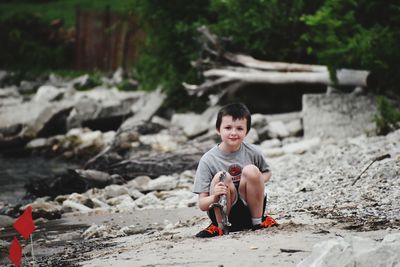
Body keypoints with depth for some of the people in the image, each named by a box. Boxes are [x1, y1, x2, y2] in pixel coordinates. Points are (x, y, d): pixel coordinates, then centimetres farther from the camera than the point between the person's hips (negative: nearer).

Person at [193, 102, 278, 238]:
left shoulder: (253, 152, -4)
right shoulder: (208, 160, -11)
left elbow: (267, 172, 18)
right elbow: (202, 205, -11)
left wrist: (257, 181, -7)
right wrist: (214, 197, -36)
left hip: (250, 209, 2)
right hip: (225, 213, -2)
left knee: (251, 170, -22)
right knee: (222, 177, -28)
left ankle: (257, 221, -7)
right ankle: (220, 227, -10)